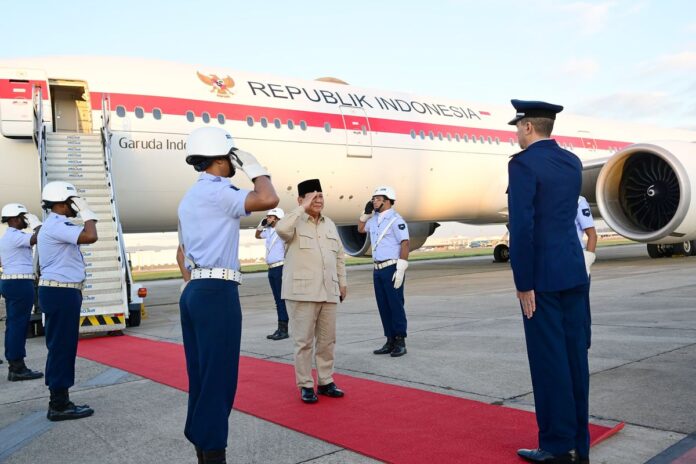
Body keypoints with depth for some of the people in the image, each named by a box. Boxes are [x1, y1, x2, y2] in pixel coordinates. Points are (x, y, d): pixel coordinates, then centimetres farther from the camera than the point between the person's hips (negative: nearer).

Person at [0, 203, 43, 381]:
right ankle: (17, 368, -6)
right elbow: (37, 239, -27)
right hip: (20, 284, -10)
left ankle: (14, 366, 14)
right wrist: (37, 223, -9)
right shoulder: (14, 236, -13)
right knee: (18, 324, -8)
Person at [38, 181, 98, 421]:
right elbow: (90, 236, -29)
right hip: (61, 293, -11)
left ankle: (59, 401, 21)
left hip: (60, 292, 11)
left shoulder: (56, 225, 20)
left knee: (60, 347, 13)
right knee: (62, 347, -6)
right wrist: (87, 212, -15)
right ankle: (59, 405, 0)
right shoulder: (56, 225, -15)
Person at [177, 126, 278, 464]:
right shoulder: (216, 192, -11)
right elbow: (269, 200, -23)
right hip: (217, 293, -10)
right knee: (218, 378, -4)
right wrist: (255, 168, -6)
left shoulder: (190, 197, 19)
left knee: (201, 377, 13)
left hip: (194, 292, 10)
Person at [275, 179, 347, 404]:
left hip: (328, 291, 5)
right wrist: (302, 209, -18)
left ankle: (326, 382, 22)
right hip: (302, 292, -5)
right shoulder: (295, 222, -2)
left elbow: (339, 255, 20)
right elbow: (281, 229, -26)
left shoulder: (330, 224, 15)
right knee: (304, 340, 0)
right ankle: (306, 386, 11)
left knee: (327, 339, 10)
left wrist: (342, 282, 16)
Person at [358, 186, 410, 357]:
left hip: (391, 268, -8)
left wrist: (400, 270, -22)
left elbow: (405, 244, -17)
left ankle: (400, 343, 4)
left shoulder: (395, 220, -11)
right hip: (378, 269, 8)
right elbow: (360, 229, 32)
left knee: (396, 305, -4)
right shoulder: (375, 219, 14)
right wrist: (366, 213, 16)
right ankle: (390, 342, 17)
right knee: (383, 306, 10)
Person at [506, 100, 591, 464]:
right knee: (574, 356, 11)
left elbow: (522, 227, -18)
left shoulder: (523, 163, -11)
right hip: (574, 271, 8)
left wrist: (523, 284, -14)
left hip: (543, 275, -8)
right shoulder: (572, 162, 12)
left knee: (549, 360, -1)